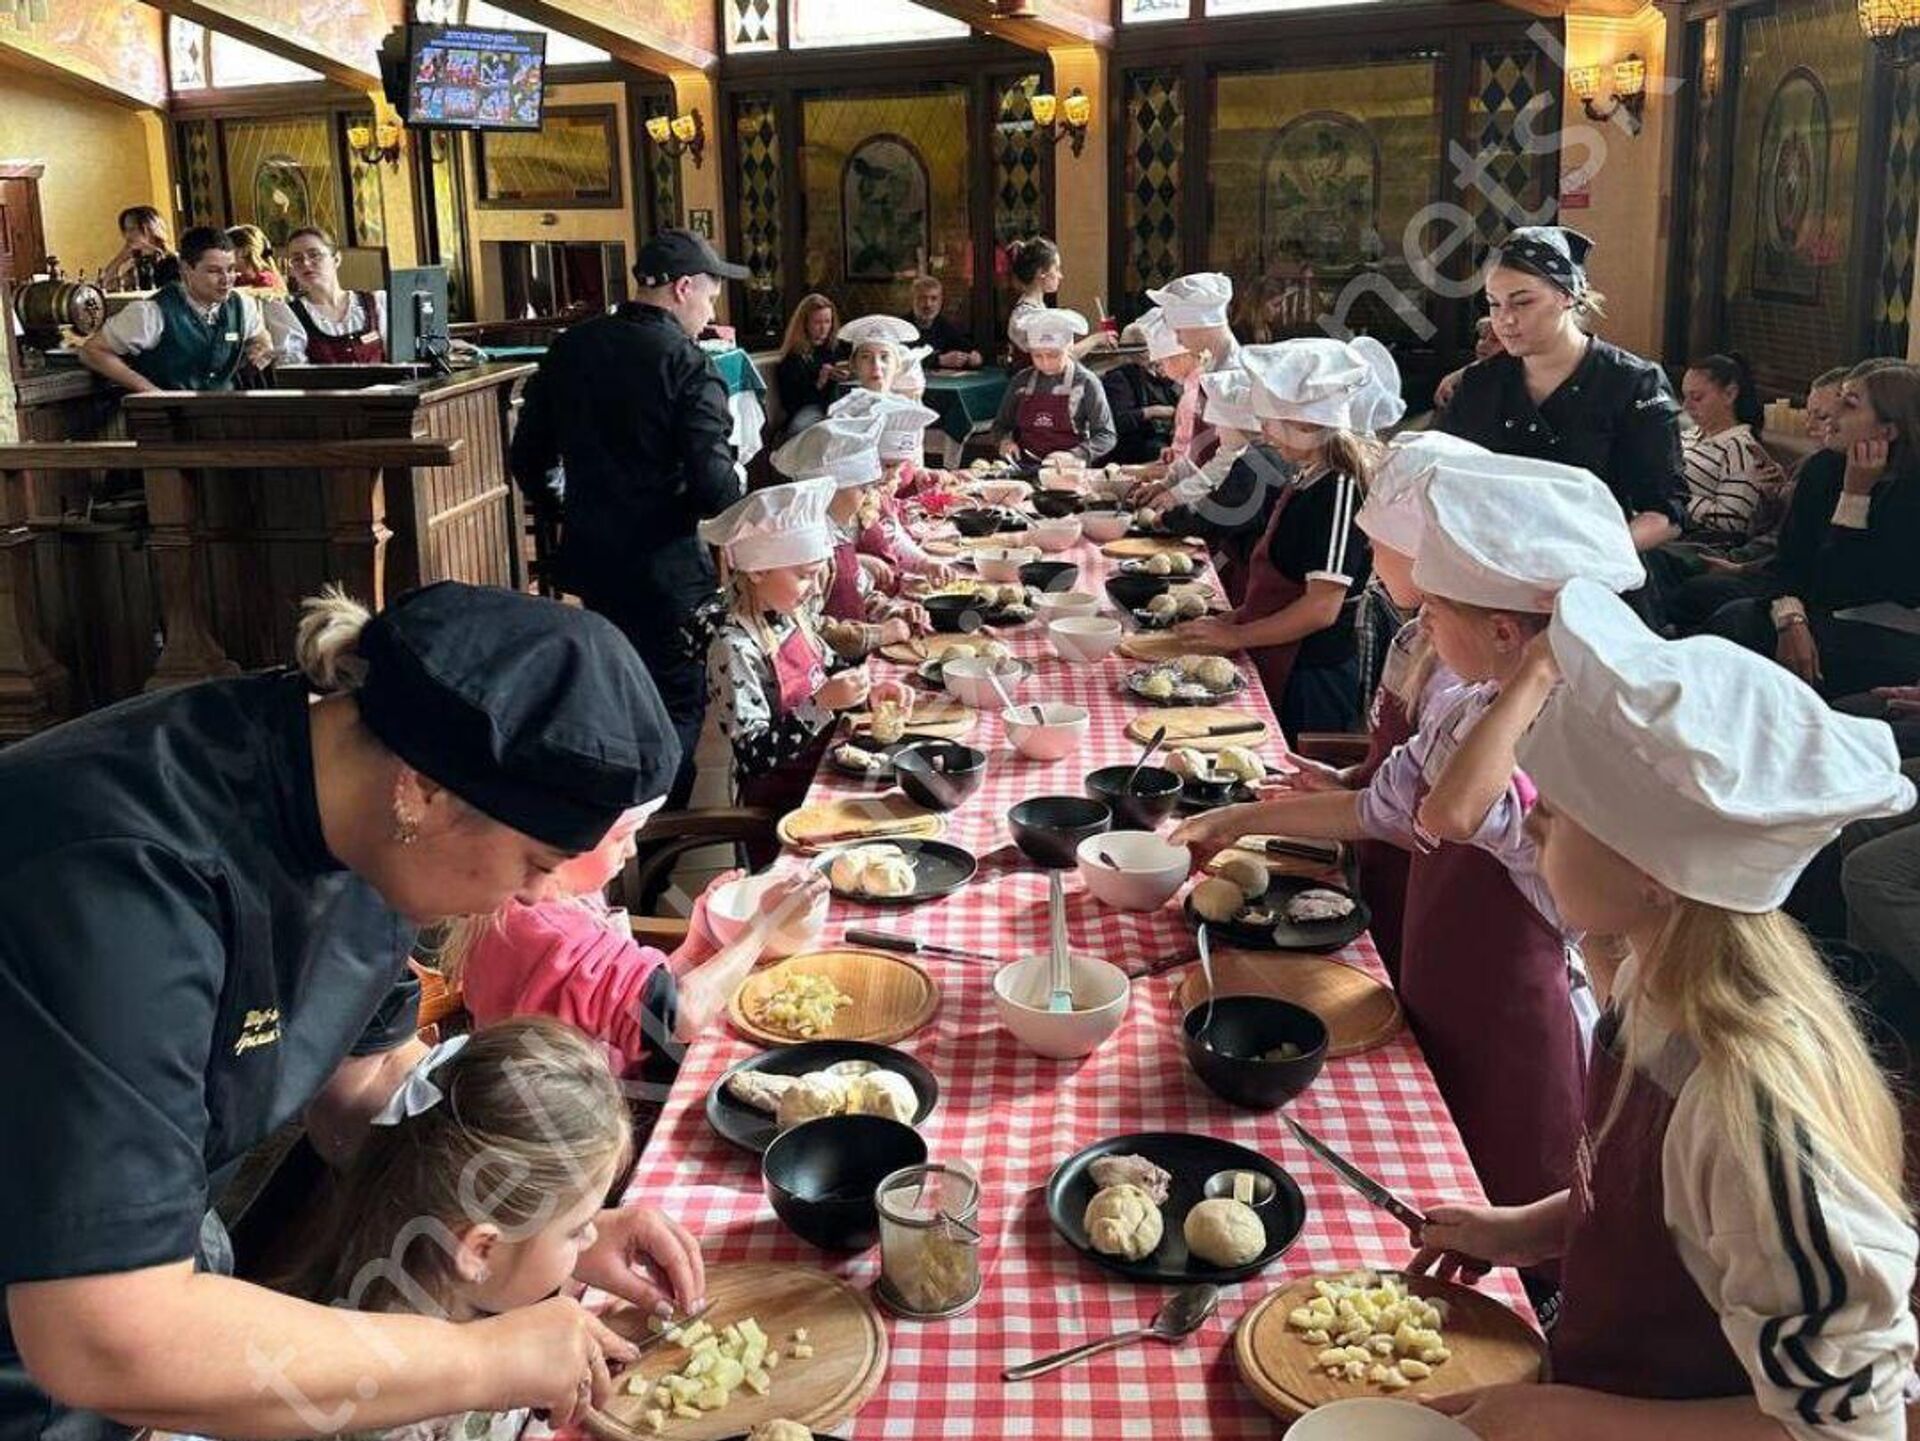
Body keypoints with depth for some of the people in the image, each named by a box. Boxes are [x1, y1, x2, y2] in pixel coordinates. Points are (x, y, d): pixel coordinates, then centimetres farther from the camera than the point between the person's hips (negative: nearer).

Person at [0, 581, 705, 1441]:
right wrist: (491, 1361, -29)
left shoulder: (368, 818, -12)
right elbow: (110, 1347, -38)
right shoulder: (131, 876, -36)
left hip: (145, 1251, 6)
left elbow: (365, 1093, 3)